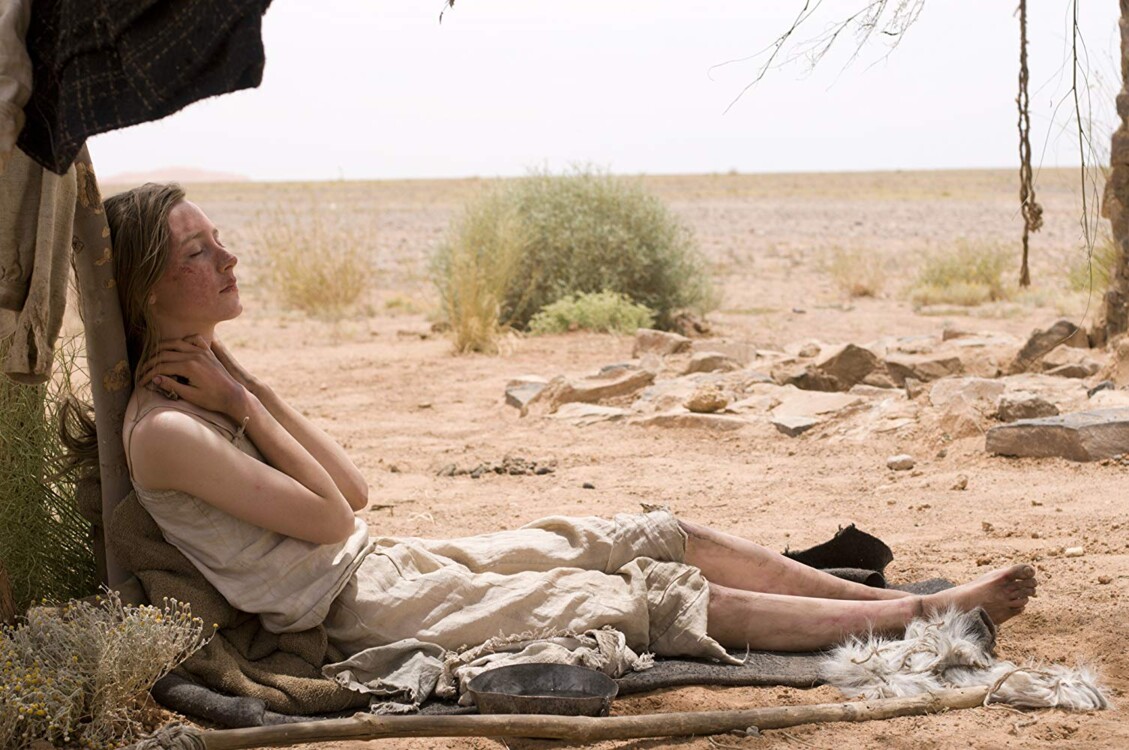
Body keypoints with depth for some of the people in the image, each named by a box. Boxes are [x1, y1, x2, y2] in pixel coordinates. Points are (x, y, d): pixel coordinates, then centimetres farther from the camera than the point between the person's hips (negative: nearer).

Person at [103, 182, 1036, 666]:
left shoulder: (208, 381, 10)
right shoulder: (163, 432, -19)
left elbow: (355, 489, 8)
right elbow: (330, 517, -16)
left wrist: (253, 390, 0)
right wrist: (243, 403, -12)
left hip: (393, 565, 9)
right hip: (366, 613, -9)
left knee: (661, 537, 4)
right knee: (667, 600, -9)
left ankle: (887, 596, 11)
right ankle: (931, 613, -3)